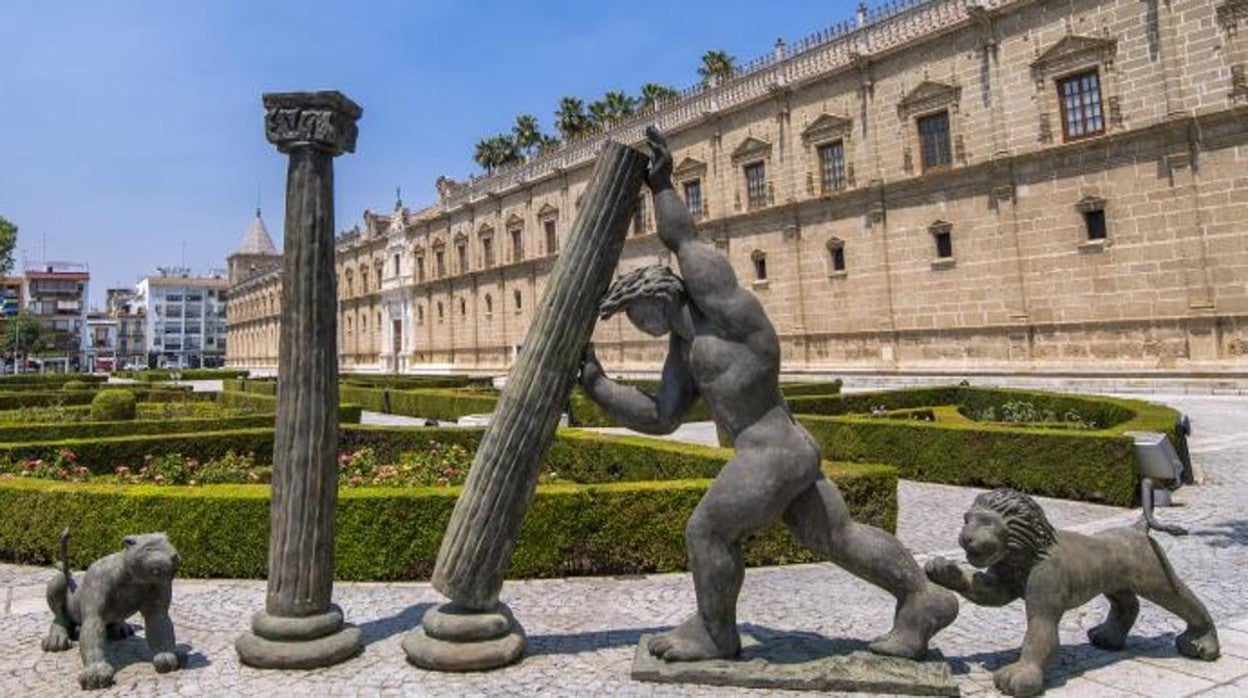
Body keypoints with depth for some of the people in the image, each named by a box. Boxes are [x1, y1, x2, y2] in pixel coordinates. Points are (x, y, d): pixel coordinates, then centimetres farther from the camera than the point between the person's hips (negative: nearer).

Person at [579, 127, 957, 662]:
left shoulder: (721, 306, -10)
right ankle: (923, 601, 30)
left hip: (772, 452, -9)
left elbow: (684, 240, -11)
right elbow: (660, 418, 11)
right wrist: (597, 386, 9)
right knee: (838, 536, 18)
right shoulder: (684, 345, 14)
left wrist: (661, 185, 2)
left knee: (708, 531, 3)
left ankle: (714, 634, 22)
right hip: (783, 450, 9)